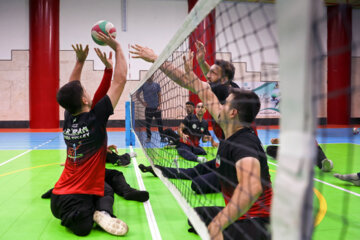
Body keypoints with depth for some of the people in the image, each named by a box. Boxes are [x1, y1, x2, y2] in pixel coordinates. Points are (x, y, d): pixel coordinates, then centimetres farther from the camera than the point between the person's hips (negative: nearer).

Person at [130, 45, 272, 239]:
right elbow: (197, 87, 3)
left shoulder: (244, 143, -27)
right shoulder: (230, 131, -2)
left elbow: (252, 187, -48)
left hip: (255, 224, -9)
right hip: (238, 216, 9)